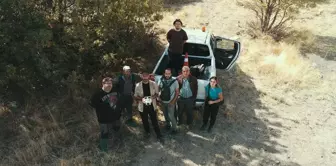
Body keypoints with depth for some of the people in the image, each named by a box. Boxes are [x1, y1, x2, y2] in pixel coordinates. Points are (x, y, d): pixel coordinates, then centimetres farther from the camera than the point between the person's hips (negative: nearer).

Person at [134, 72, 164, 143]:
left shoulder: (153, 84, -10)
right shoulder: (138, 85, -10)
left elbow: (157, 93, 2)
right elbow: (135, 96, -1)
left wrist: (153, 96, -20)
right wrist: (141, 98, -22)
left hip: (152, 105, -1)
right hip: (142, 106, 1)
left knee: (154, 121, 5)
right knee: (145, 121, 18)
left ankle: (159, 135, 19)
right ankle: (147, 132, 44)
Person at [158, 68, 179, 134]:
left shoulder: (174, 81, -14)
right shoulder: (161, 80, -6)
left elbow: (177, 92, -9)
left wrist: (173, 101, -13)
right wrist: (159, 97, -6)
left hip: (170, 102, -4)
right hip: (163, 102, 4)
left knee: (171, 116, -6)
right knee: (165, 115, 21)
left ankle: (174, 128, 13)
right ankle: (168, 124, 45)